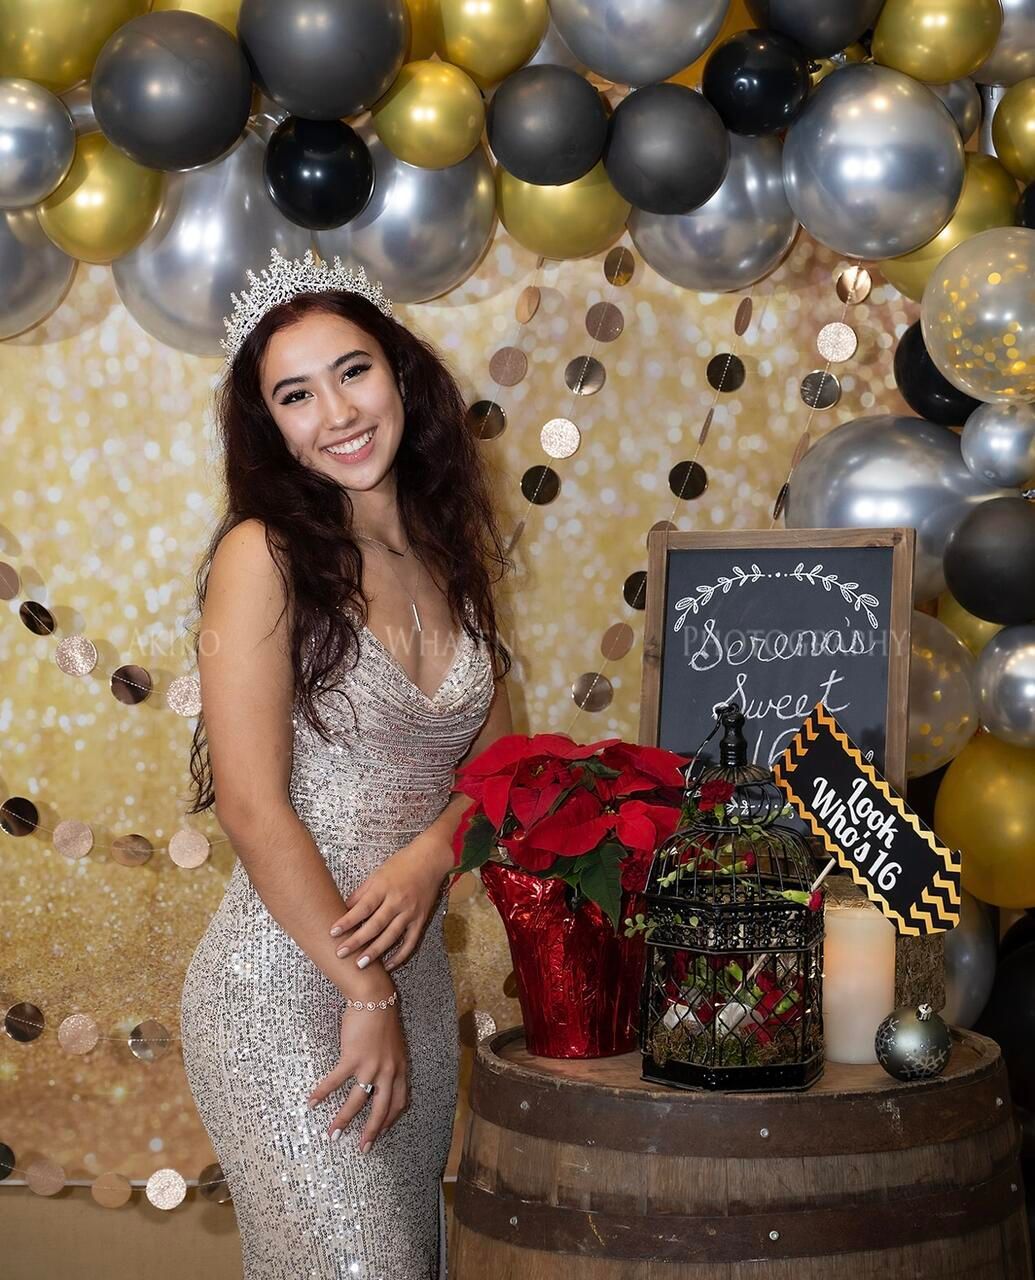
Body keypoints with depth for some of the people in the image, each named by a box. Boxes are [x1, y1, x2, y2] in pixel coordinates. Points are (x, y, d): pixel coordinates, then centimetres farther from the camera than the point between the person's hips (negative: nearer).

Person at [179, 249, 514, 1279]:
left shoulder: (450, 556, 7)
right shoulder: (265, 556, -12)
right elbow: (252, 807, -15)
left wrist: (430, 854, -10)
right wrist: (364, 993, -12)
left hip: (416, 975, 6)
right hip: (283, 986, -6)